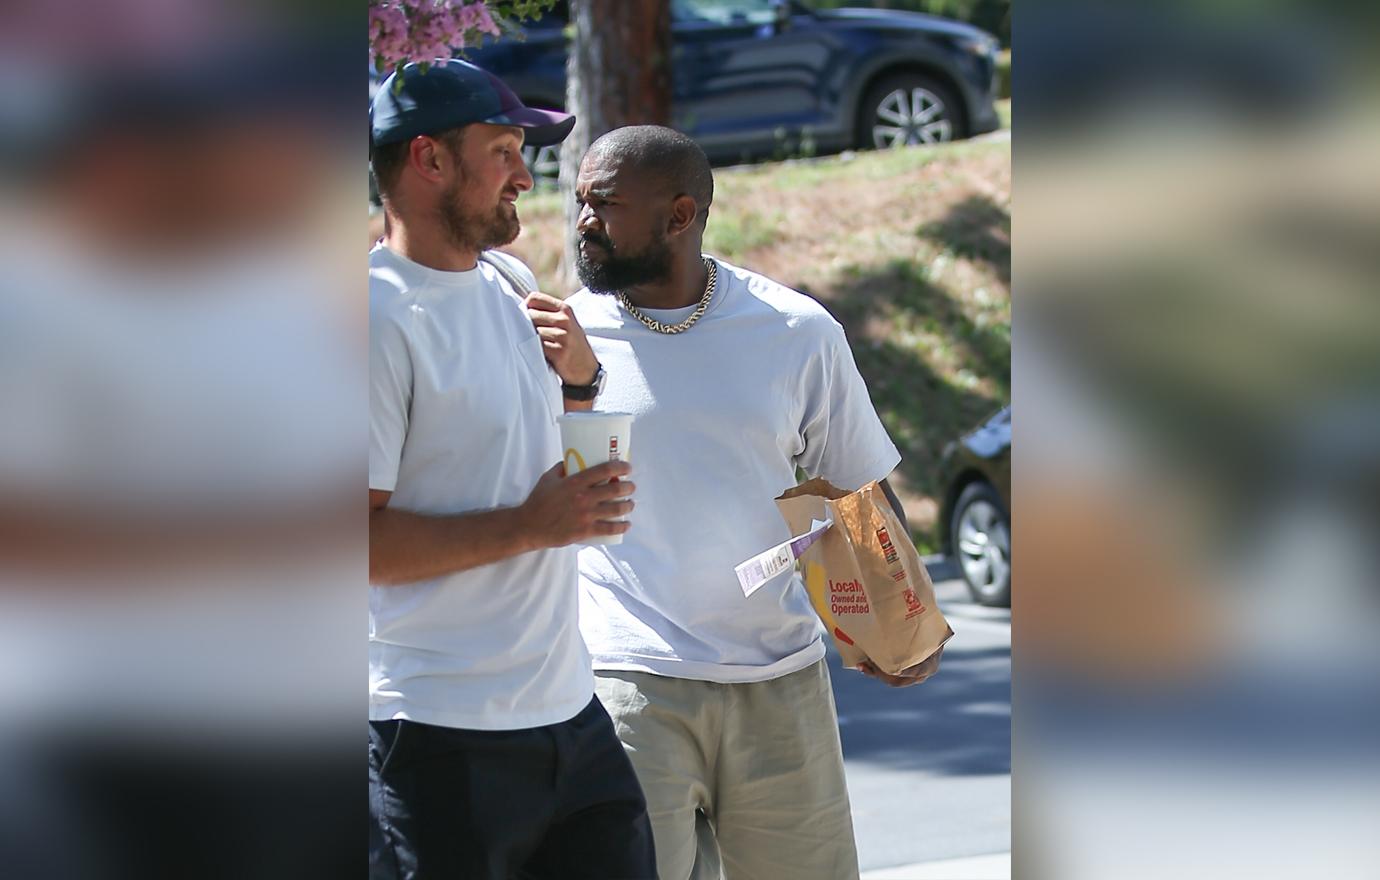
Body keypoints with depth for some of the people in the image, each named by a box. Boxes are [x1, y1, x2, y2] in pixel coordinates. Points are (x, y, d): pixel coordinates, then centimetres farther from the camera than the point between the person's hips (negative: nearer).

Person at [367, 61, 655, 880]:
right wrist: (530, 526, -20)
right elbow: (361, 541, -19)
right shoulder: (383, 315, -14)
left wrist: (582, 378, 7)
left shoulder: (513, 284, 12)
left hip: (569, 712, 8)